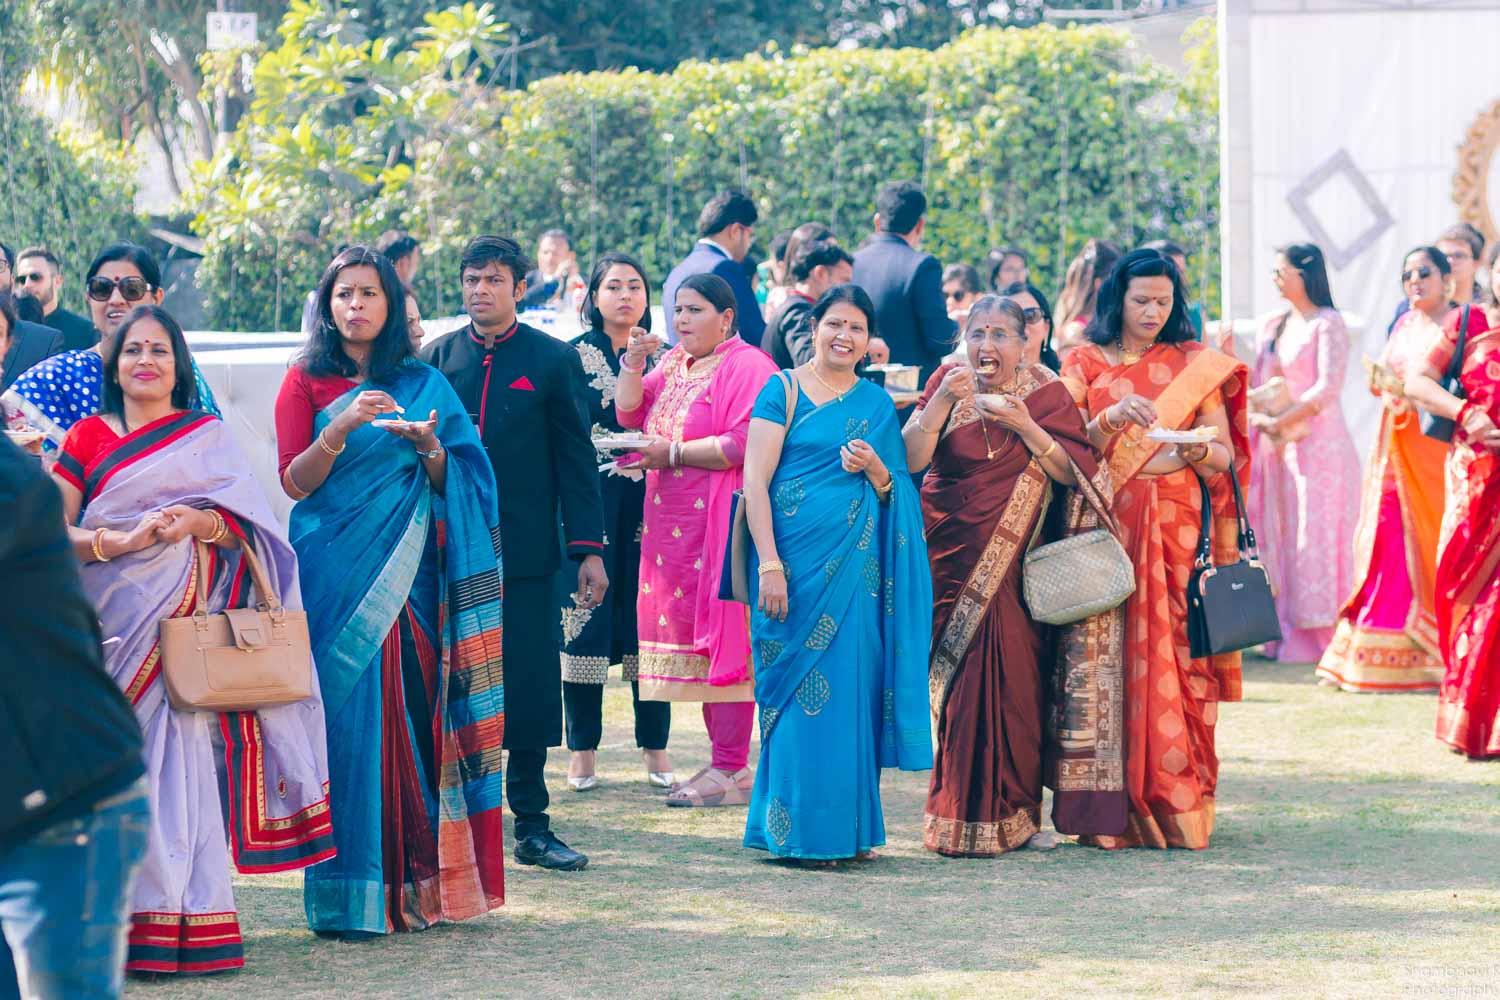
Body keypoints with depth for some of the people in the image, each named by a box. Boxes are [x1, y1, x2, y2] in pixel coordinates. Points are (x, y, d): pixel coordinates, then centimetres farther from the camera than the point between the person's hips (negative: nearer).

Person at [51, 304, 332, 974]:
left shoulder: (208, 437, 15)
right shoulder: (88, 437, 12)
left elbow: (251, 527, 7)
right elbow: (56, 533, 2)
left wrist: (199, 522, -13)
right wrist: (125, 540, -14)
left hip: (189, 625, 0)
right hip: (113, 624, 0)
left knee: (180, 761, -9)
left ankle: (183, 921, -9)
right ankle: (123, 920, -7)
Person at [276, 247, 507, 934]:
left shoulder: (422, 385, 12)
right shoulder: (306, 380, 4)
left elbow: (450, 485, 11)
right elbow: (295, 482, -5)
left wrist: (428, 446, -10)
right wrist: (342, 427, -20)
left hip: (407, 573, 3)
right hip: (335, 574, -3)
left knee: (411, 713, -1)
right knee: (347, 716, -7)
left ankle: (415, 881, 6)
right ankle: (349, 897, -6)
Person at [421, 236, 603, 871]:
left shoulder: (553, 360, 3)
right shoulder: (435, 358, 8)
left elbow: (575, 460, 3)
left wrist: (589, 549, -2)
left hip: (524, 555, -1)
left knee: (530, 691, -1)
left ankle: (531, 824, 7)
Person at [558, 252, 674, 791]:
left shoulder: (662, 357, 13)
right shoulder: (573, 357, 4)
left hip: (648, 505, 2)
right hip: (590, 502, -2)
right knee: (585, 620, -4)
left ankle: (655, 749, 5)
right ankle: (583, 752, 2)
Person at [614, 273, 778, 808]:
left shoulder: (747, 367, -7)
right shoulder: (672, 364, 19)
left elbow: (743, 444, -17)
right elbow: (629, 414, 13)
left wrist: (673, 453, -14)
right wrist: (633, 364, -1)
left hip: (722, 521, -8)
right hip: (671, 521, 8)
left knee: (721, 633, -9)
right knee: (689, 633, 5)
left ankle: (732, 771, -9)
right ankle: (723, 759, 9)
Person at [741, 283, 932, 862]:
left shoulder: (877, 404, 14)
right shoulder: (784, 390, 1)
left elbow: (893, 496, 16)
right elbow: (755, 481, -6)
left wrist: (875, 468, -7)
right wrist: (770, 565, -15)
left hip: (856, 568, 4)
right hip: (796, 559, -4)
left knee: (851, 691, 3)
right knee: (801, 692, -4)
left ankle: (848, 826, 10)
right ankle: (800, 830, 2)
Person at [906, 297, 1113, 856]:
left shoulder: (1045, 393, 4)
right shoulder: (947, 384, 4)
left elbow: (1072, 471, -5)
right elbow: (910, 458, -8)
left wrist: (1023, 424, -15)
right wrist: (943, 400, -19)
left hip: (1017, 559, 0)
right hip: (953, 555, 0)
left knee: (1011, 676, -6)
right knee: (965, 677, -6)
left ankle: (1012, 814, 6)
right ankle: (965, 815, 3)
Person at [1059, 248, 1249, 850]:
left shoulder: (1194, 365, 13)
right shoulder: (1085, 363, 10)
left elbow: (1226, 458, 7)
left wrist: (1197, 450, -14)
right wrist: (1109, 420, -18)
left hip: (1178, 528, 1)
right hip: (1109, 527, -1)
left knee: (1177, 656, -8)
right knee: (1115, 658, -7)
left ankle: (1176, 806, -6)